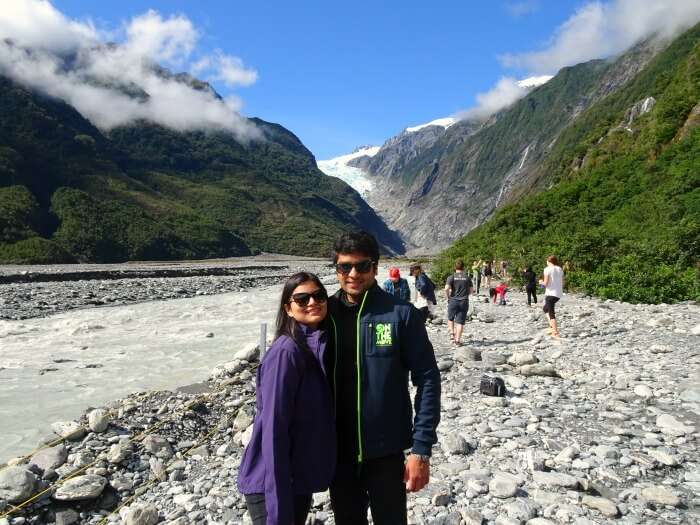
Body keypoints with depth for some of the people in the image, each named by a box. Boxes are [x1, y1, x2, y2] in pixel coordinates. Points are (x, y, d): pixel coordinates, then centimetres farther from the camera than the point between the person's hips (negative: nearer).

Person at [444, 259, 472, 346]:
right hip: (464, 302, 1)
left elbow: (446, 289, -16)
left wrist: (448, 297, -1)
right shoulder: (467, 278, 4)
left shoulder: (451, 277, -4)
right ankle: (457, 340, 2)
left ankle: (452, 333, 5)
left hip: (453, 301, -1)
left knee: (450, 318, 21)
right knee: (460, 322, 3)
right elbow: (470, 290, 7)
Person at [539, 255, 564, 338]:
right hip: (559, 294, 7)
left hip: (550, 293, -7)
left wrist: (541, 282, 8)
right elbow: (563, 283, 10)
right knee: (545, 308, 24)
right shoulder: (560, 269, 10)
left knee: (551, 313, -3)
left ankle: (555, 332, -9)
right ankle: (552, 326, 16)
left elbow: (546, 283, -12)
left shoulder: (547, 269, -8)